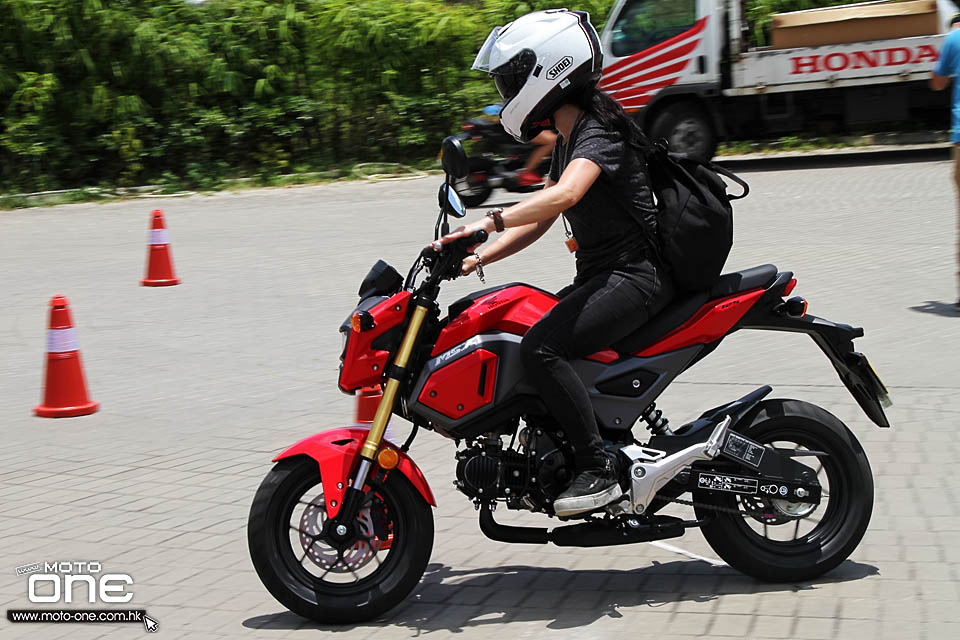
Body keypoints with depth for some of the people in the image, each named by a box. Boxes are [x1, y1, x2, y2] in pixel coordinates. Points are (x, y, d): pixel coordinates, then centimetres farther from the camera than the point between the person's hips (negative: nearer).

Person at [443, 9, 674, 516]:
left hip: (635, 278, -10)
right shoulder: (568, 142, 18)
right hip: (600, 276, 10)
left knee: (540, 347, -28)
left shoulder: (598, 134, -14)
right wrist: (478, 258, 6)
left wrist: (490, 222, -40)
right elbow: (537, 223, 19)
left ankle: (598, 470, -23)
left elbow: (564, 195, -34)